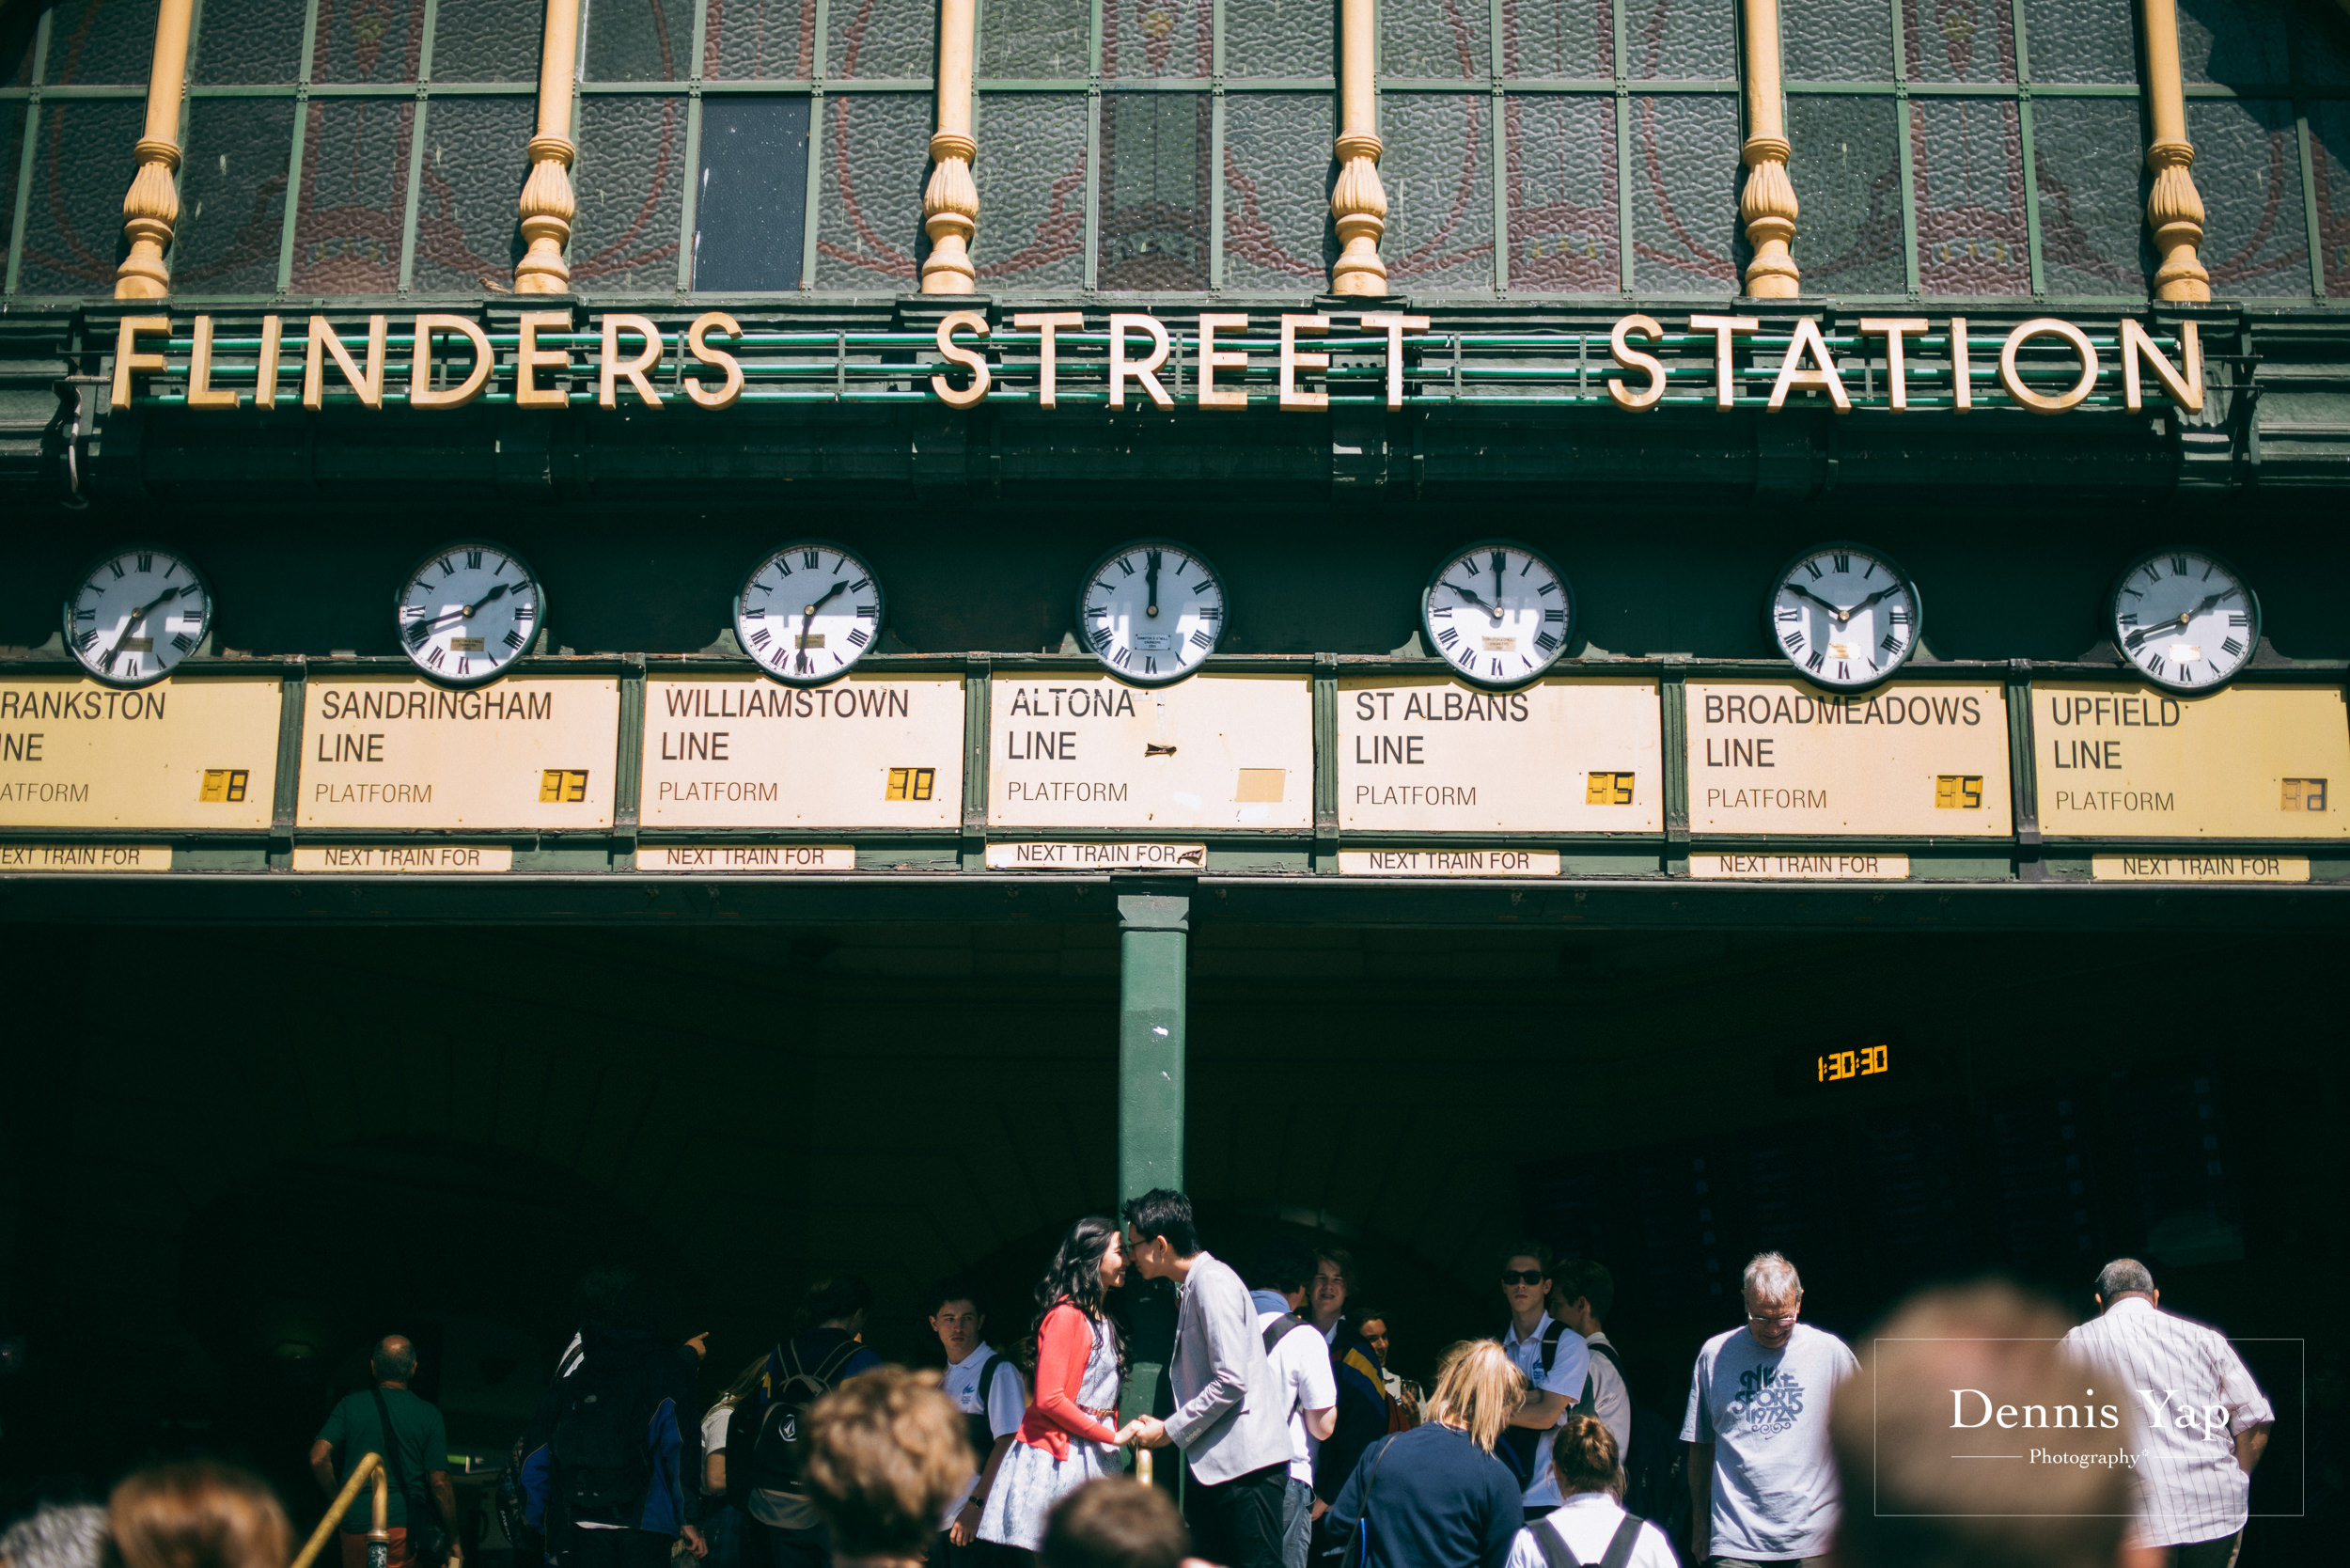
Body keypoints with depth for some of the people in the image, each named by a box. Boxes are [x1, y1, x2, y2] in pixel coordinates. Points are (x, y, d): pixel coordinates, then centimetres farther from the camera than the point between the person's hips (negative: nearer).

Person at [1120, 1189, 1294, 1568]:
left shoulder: (1213, 1282, -13)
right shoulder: (1190, 1288, 18)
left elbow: (1230, 1383, -20)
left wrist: (1169, 1431, -11)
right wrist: (1161, 1427, 10)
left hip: (1245, 1464, -10)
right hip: (1212, 1465, 10)